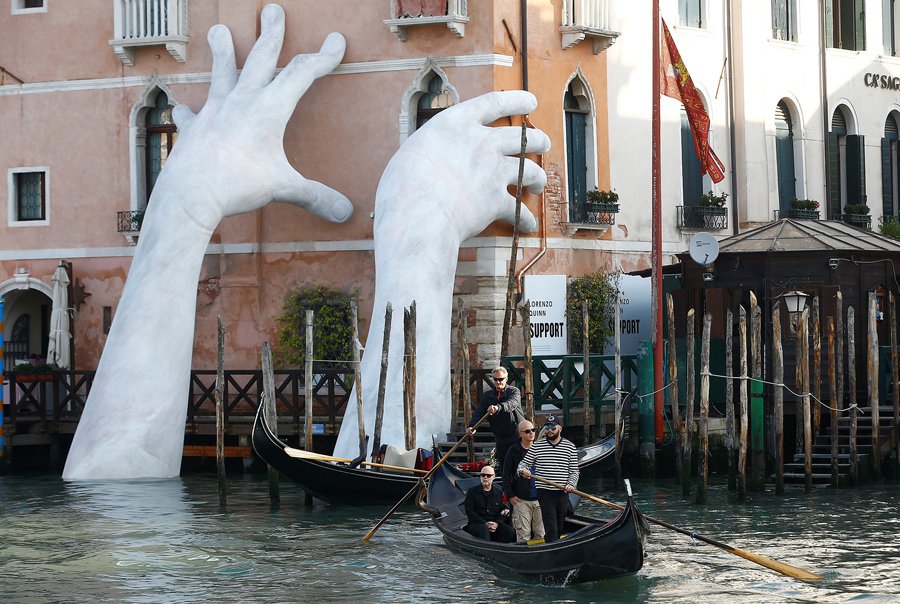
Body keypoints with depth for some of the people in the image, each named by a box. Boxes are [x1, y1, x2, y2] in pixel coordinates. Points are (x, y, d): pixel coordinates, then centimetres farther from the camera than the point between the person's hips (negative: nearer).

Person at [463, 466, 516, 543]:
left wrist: (497, 523, -11)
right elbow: (469, 512, -1)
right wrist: (485, 523, -12)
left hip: (495, 524, 3)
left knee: (510, 531, -25)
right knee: (484, 531, -38)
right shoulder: (472, 492, 7)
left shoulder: (499, 492, 15)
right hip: (476, 524, -3)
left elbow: (503, 511, 11)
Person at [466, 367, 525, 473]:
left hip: (517, 436, -5)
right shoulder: (487, 395, 10)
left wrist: (498, 407, -47)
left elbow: (512, 404, -26)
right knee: (503, 467, 7)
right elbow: (479, 412, -2)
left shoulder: (514, 391, -3)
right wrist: (472, 426, -23)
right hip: (500, 437, 5)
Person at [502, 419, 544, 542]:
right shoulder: (513, 451, 1)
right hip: (521, 500, -2)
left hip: (539, 499, 2)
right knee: (523, 533, -3)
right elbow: (506, 475, 3)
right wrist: (510, 495, -4)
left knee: (541, 533, 5)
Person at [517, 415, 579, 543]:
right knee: (551, 529, -11)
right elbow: (523, 464, 6)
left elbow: (574, 471, 7)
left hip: (562, 494, 2)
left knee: (560, 529, 10)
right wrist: (523, 471, -17)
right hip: (544, 493, -2)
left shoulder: (570, 447, 6)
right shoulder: (537, 446, 3)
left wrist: (571, 485, -11)